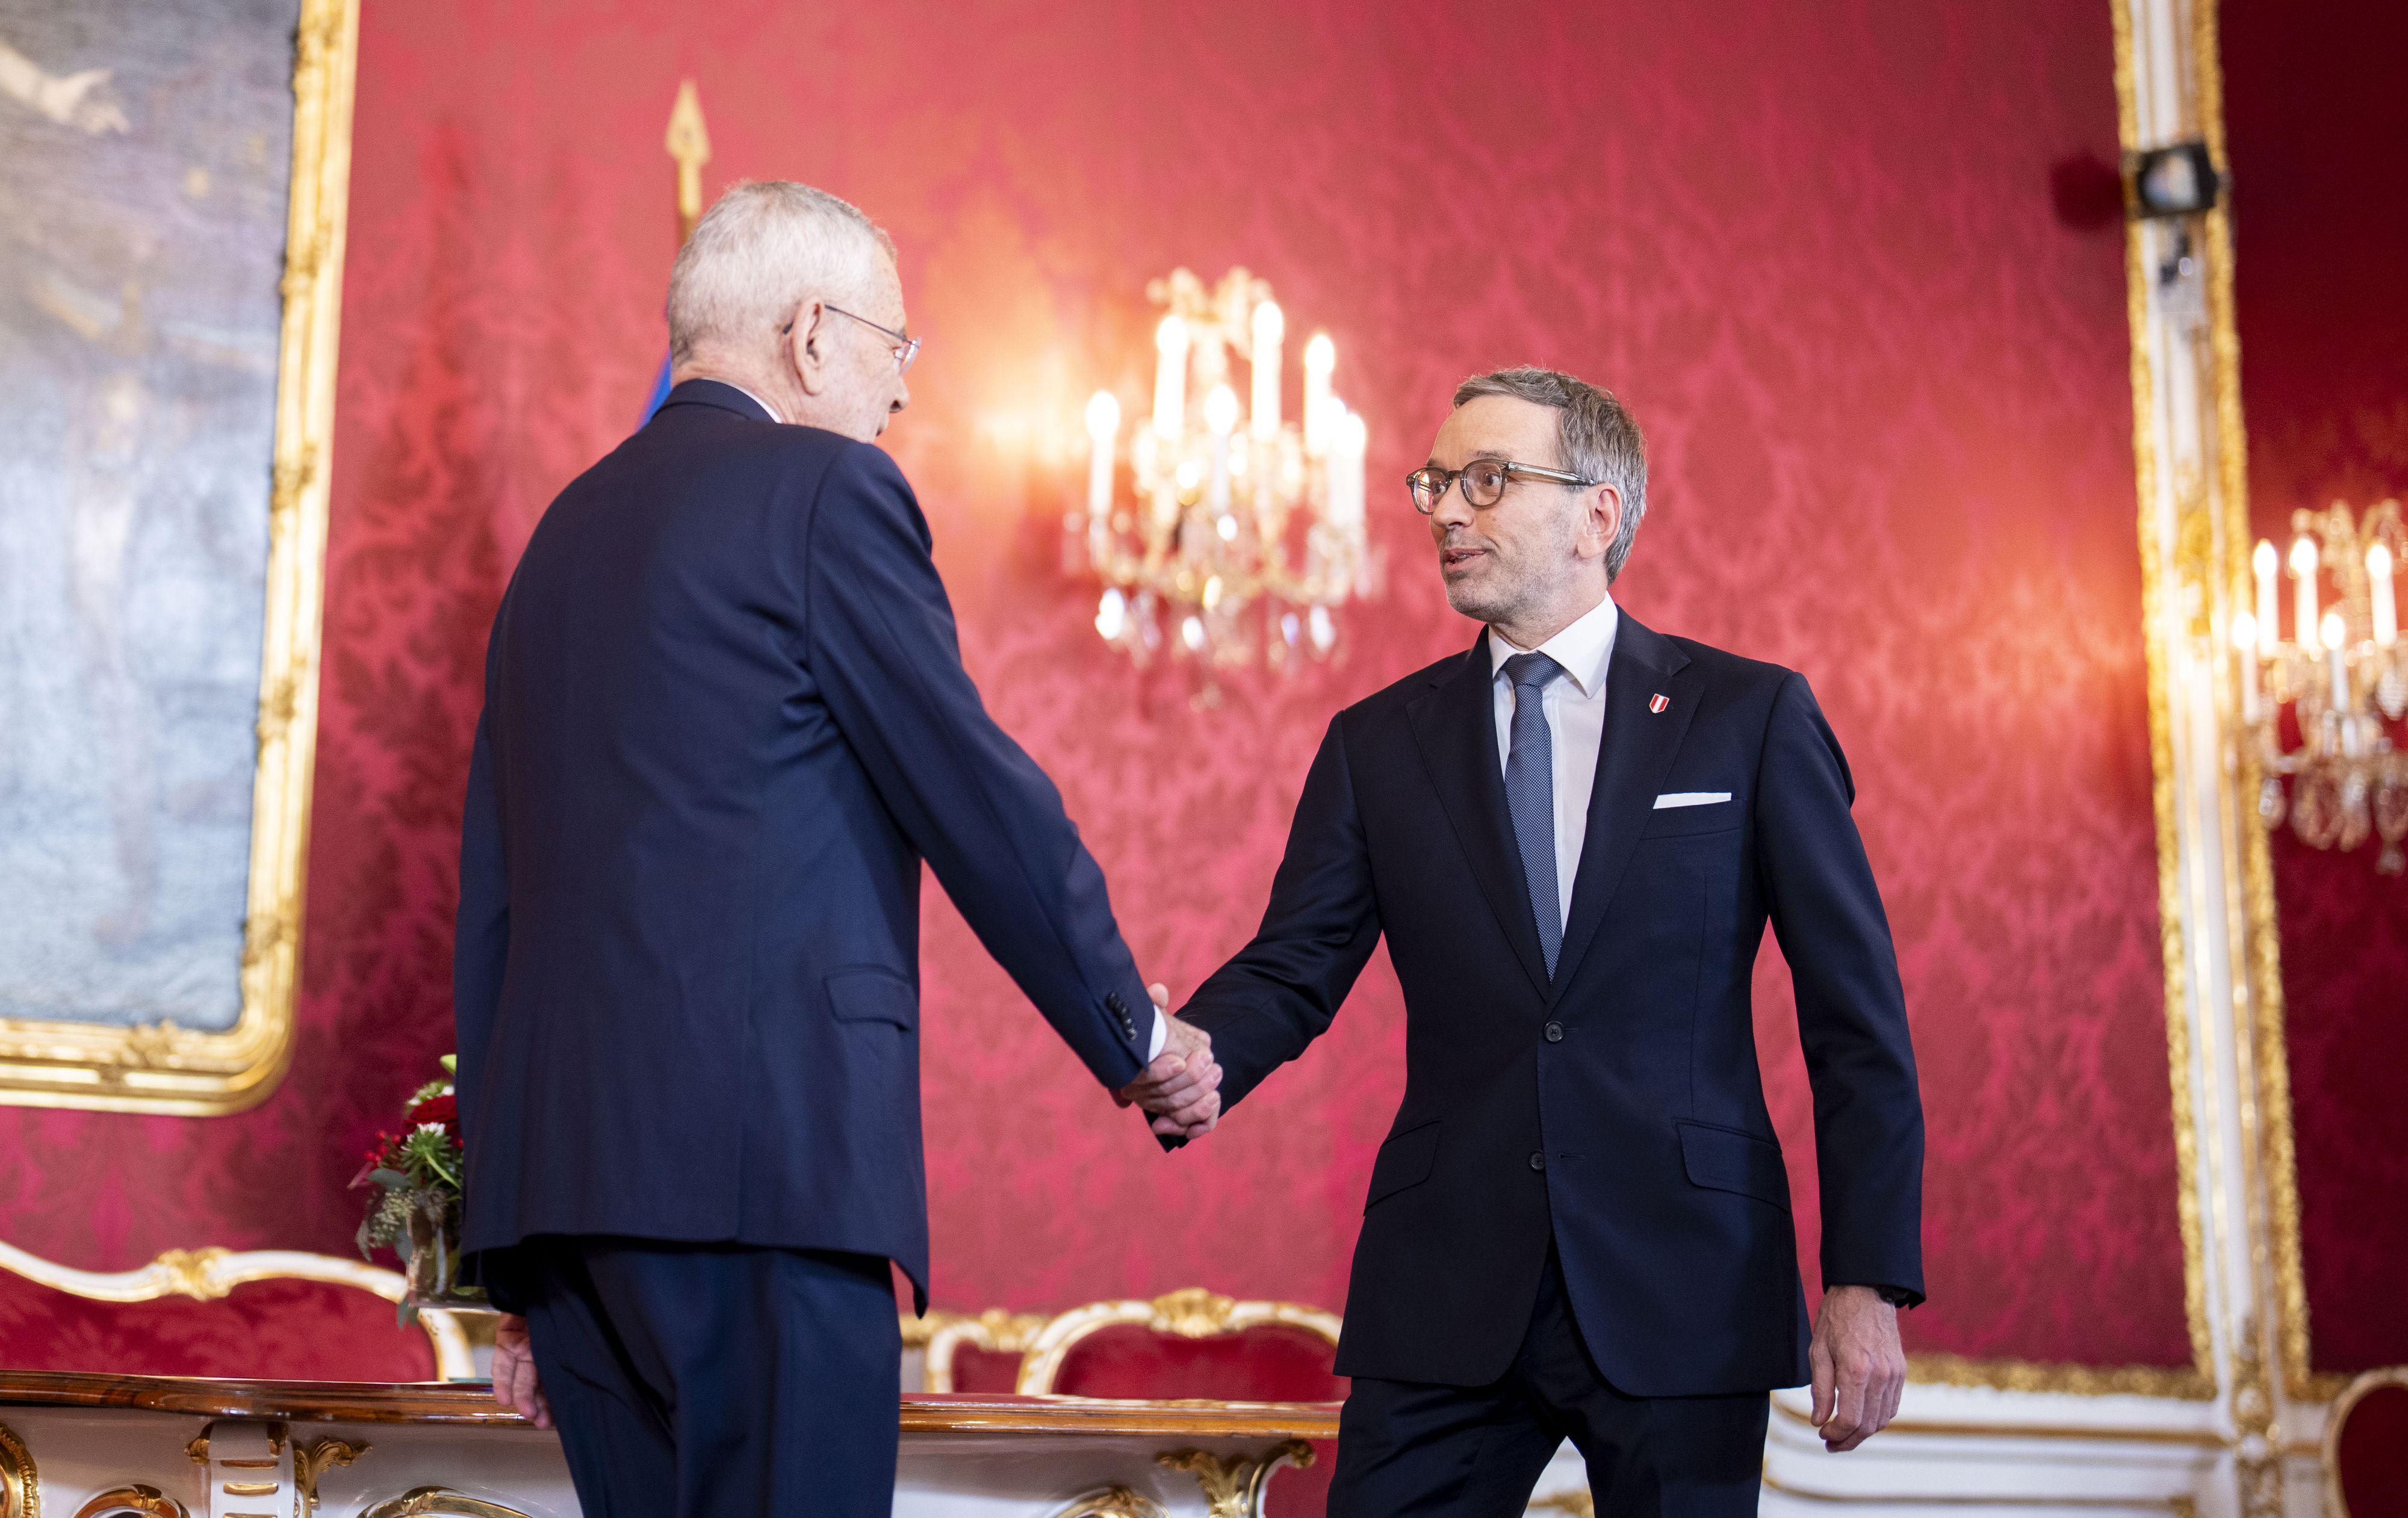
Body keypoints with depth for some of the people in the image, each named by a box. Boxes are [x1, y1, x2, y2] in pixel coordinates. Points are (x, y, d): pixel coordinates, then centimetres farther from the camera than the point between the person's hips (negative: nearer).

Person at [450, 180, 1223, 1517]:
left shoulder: (567, 528, 20)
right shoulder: (827, 490, -2)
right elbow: (977, 795, -5)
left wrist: (520, 1264, 23)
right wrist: (1135, 1035, 10)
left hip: (562, 1156, 8)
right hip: (764, 1153, -8)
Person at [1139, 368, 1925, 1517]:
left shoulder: (1752, 718, 3)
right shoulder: (1378, 744, 11)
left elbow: (1854, 1014, 1)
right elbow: (1292, 967, 5)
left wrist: (1868, 1281, -6)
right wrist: (1188, 1060, -19)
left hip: (1681, 1290, -2)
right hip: (1447, 1299, 2)